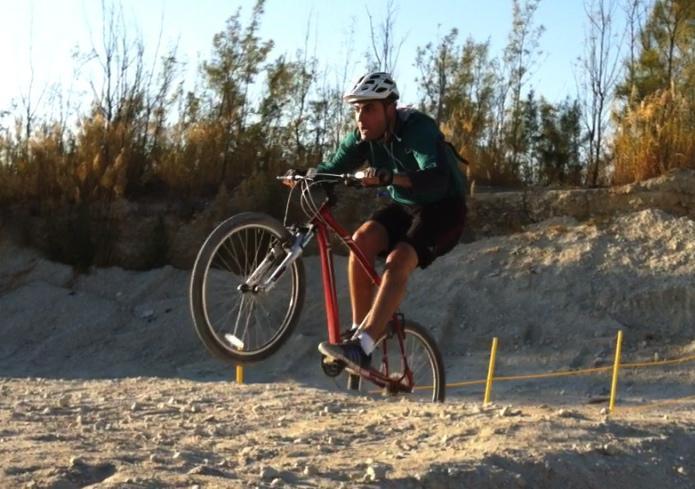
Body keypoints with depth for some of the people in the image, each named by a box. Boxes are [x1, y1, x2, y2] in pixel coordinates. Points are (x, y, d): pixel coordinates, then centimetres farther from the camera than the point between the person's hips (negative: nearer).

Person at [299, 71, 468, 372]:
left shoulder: (418, 129, -27)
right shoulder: (365, 136, -7)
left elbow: (436, 180, -42)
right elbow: (333, 169, -7)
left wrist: (390, 177, -59)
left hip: (442, 210, -6)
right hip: (404, 207, 6)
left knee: (398, 262, -29)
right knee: (362, 240, -22)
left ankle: (362, 348, -33)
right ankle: (359, 330, -14)